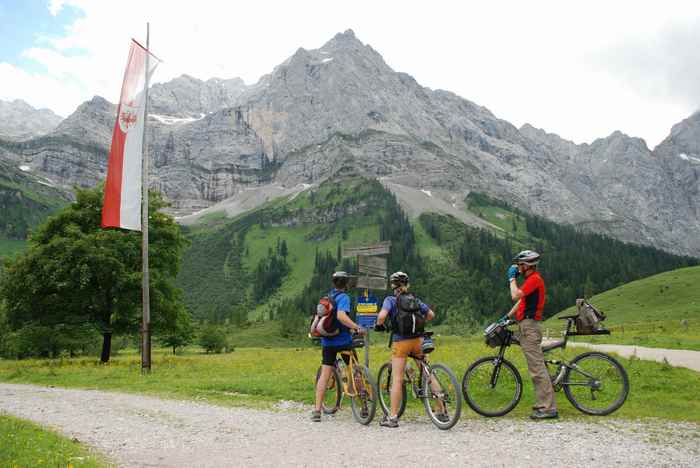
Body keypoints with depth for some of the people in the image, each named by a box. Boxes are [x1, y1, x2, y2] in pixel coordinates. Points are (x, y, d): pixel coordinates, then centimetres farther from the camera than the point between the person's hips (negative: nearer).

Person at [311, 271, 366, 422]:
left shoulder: (327, 297, 12)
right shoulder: (343, 297, -10)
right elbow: (341, 316, -28)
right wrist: (357, 327, -30)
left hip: (327, 340, 5)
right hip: (343, 340, -5)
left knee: (324, 374, 3)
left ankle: (317, 410, -3)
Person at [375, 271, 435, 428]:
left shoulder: (390, 300, -2)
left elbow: (382, 316, -20)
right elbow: (431, 315, 15)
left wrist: (379, 325, 0)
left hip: (400, 342, -3)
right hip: (417, 340, 4)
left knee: (397, 380, -1)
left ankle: (393, 417, 2)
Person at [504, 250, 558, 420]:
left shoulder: (534, 279, -13)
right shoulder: (530, 279, 20)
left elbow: (515, 296, -21)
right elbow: (520, 301, 25)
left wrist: (512, 278, -8)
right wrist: (507, 316, 21)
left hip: (529, 326, -11)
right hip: (526, 326, 11)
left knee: (537, 367, -11)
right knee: (535, 367, 12)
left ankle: (548, 408, -9)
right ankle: (543, 404, 18)